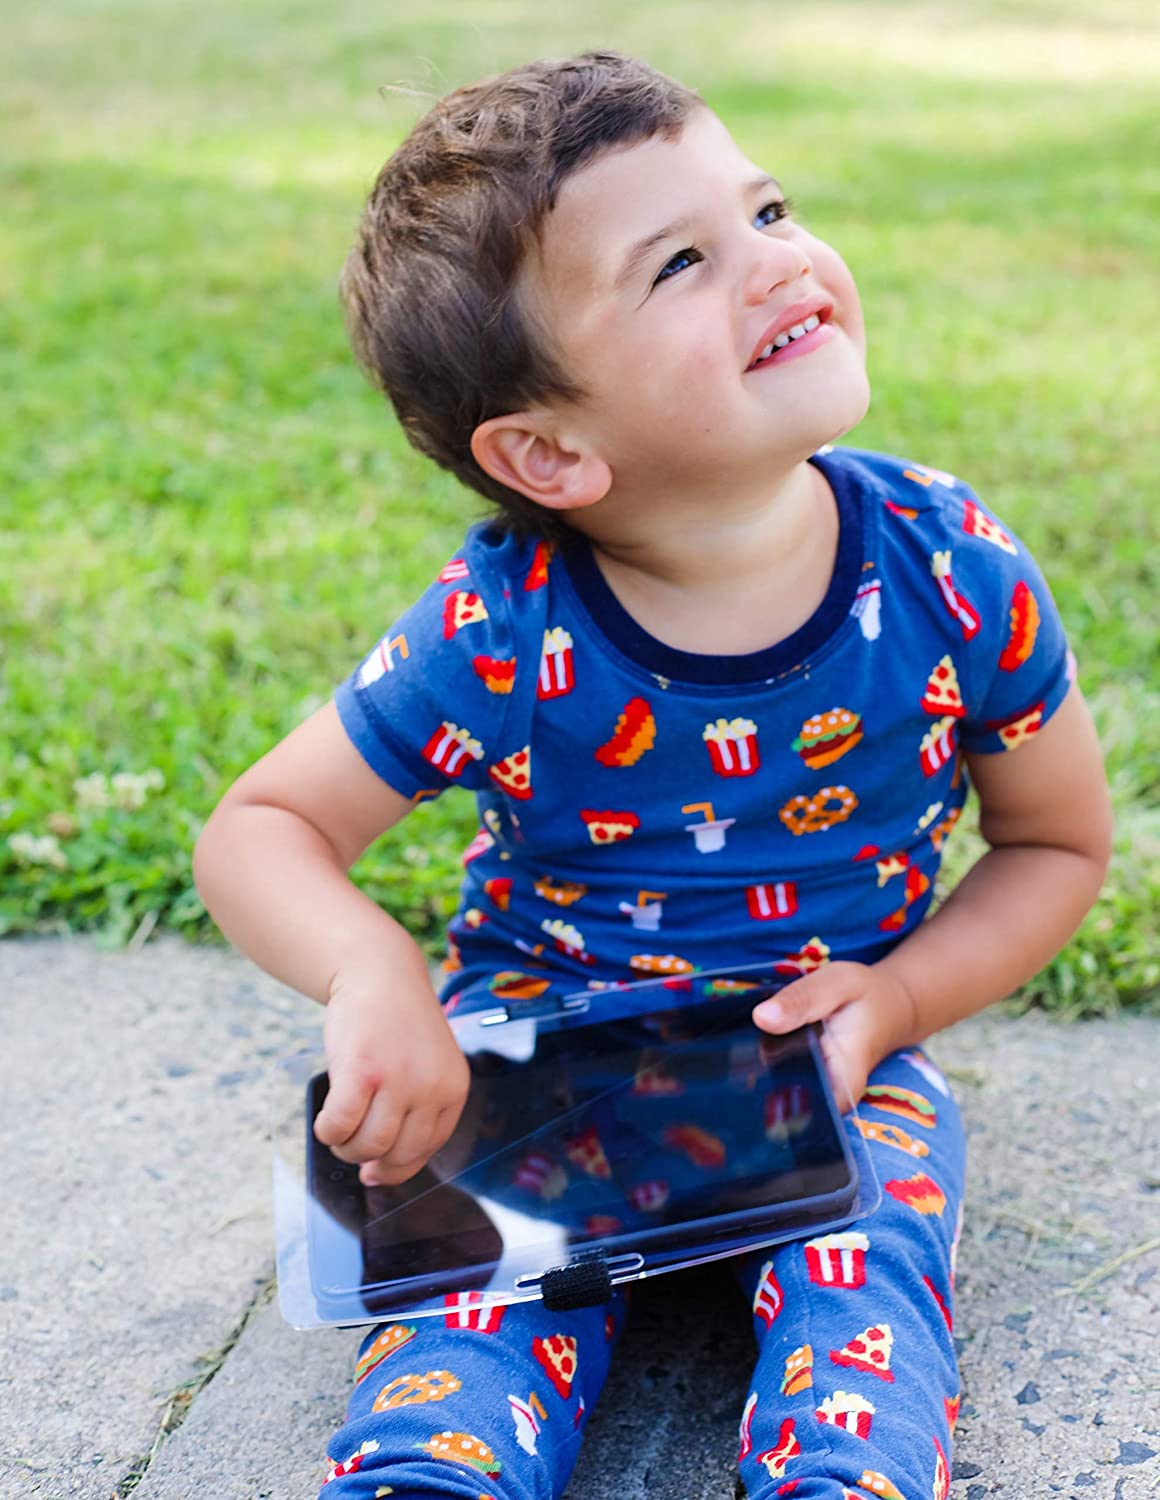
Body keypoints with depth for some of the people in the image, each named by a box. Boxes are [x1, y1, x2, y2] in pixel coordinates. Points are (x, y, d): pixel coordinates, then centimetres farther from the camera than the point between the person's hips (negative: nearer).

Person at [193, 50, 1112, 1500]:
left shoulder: (955, 576, -15)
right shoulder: (496, 640, -21)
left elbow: (1056, 844, 1)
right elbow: (257, 830, -10)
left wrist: (899, 998, -15)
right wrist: (373, 973, -31)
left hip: (838, 1057, 2)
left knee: (857, 1275, -26)